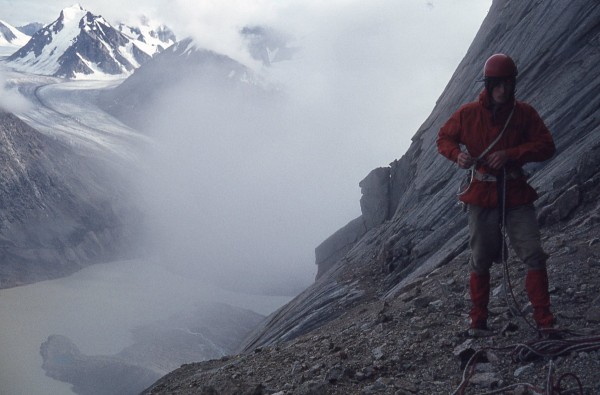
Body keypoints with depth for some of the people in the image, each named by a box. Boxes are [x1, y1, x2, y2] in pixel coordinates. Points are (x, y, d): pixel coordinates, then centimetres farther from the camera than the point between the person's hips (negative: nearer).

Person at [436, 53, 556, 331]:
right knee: (480, 261, 7)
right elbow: (444, 138, 9)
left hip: (516, 196, 0)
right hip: (481, 196, 0)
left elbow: (546, 146, -3)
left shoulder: (524, 113, 0)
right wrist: (457, 154, -13)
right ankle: (478, 320, 20)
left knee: (534, 256, -8)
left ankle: (544, 320, -1)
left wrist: (510, 154, -17)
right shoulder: (468, 114, -2)